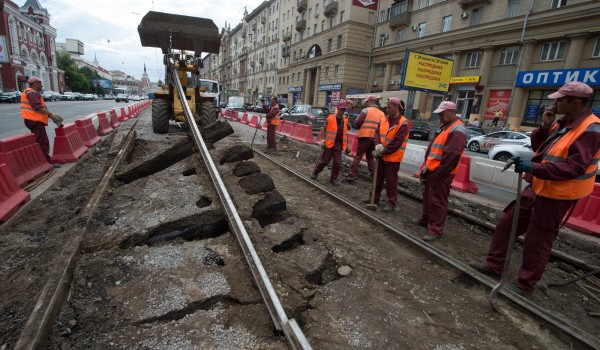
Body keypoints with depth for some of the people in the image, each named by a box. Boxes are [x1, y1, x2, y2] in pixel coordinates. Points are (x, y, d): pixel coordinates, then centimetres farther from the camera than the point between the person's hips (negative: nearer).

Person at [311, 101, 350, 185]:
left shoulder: (345, 120, 8)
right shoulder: (330, 119, -5)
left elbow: (345, 133, 16)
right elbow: (324, 130, 1)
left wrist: (346, 145, 15)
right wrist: (323, 139, -11)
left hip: (339, 144, 4)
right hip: (329, 143, -4)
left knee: (338, 162, -1)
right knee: (324, 161, 2)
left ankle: (333, 178, 13)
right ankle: (315, 172, 25)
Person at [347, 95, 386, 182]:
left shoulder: (366, 110, -6)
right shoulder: (381, 113, 10)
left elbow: (357, 123, -11)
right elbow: (383, 127, 7)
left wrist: (357, 125, 10)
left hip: (364, 136, -5)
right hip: (375, 138, 5)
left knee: (358, 156, 0)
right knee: (370, 156, 22)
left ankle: (352, 175, -3)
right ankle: (374, 173, 21)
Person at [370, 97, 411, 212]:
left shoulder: (403, 124, -14)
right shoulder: (384, 119, 7)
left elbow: (396, 143, -18)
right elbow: (377, 134, 1)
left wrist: (383, 151, -15)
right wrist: (378, 146, -17)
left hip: (393, 158, -6)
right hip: (381, 156, 6)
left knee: (391, 181, 2)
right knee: (378, 178, 16)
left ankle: (391, 202, 14)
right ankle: (374, 197, 30)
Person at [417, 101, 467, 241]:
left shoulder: (457, 130, -15)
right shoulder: (446, 127, 17)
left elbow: (453, 155, -24)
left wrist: (439, 171, -18)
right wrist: (427, 166, 14)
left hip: (441, 173, -10)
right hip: (433, 170, 10)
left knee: (437, 201, -3)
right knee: (428, 197, 19)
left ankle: (435, 230, 5)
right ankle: (425, 220, 34)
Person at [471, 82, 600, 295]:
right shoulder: (563, 123, 11)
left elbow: (575, 167, -25)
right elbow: (537, 146, 16)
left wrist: (534, 168, -32)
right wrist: (545, 127, -1)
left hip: (555, 196, -9)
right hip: (537, 188, 9)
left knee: (537, 241, 2)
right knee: (507, 223, 12)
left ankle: (525, 284, 19)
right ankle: (494, 265, 24)